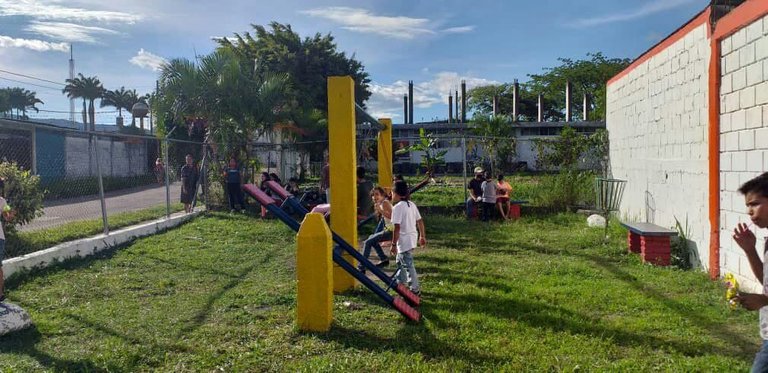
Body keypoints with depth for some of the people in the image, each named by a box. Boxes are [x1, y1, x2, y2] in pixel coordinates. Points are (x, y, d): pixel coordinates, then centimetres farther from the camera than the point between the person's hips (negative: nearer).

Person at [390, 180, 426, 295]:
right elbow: (420, 221, 10)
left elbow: (397, 228, -22)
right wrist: (422, 236, 19)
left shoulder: (397, 207, -18)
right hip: (412, 237, 9)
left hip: (404, 240, -9)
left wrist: (393, 244, -17)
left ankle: (415, 289, 6)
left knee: (408, 265, 0)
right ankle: (401, 283, 39)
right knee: (400, 261, 26)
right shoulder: (412, 204, 7)